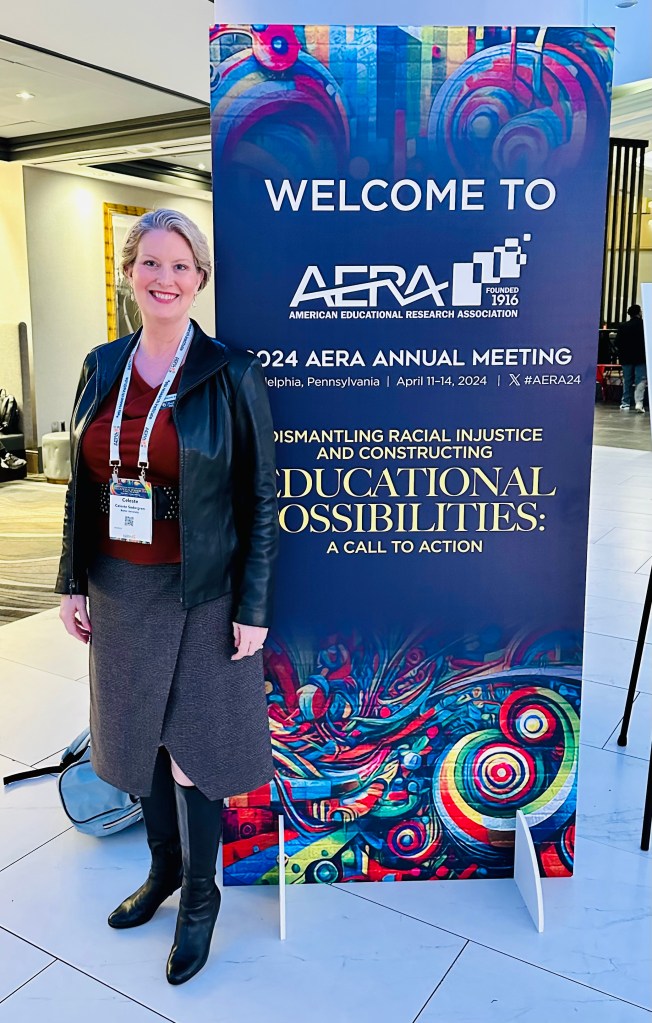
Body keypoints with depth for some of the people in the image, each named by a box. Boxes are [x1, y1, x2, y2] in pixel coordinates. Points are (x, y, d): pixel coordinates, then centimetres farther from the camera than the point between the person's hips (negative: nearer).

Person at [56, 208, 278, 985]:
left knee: (191, 747, 7)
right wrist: (74, 583, 6)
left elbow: (262, 500, -9)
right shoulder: (102, 367, 4)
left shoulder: (230, 374, -10)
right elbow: (82, 486, 8)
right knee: (137, 738, 18)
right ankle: (163, 866, 43)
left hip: (201, 595, -5)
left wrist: (253, 607, -11)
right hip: (119, 592, 5)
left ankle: (200, 895, 32)